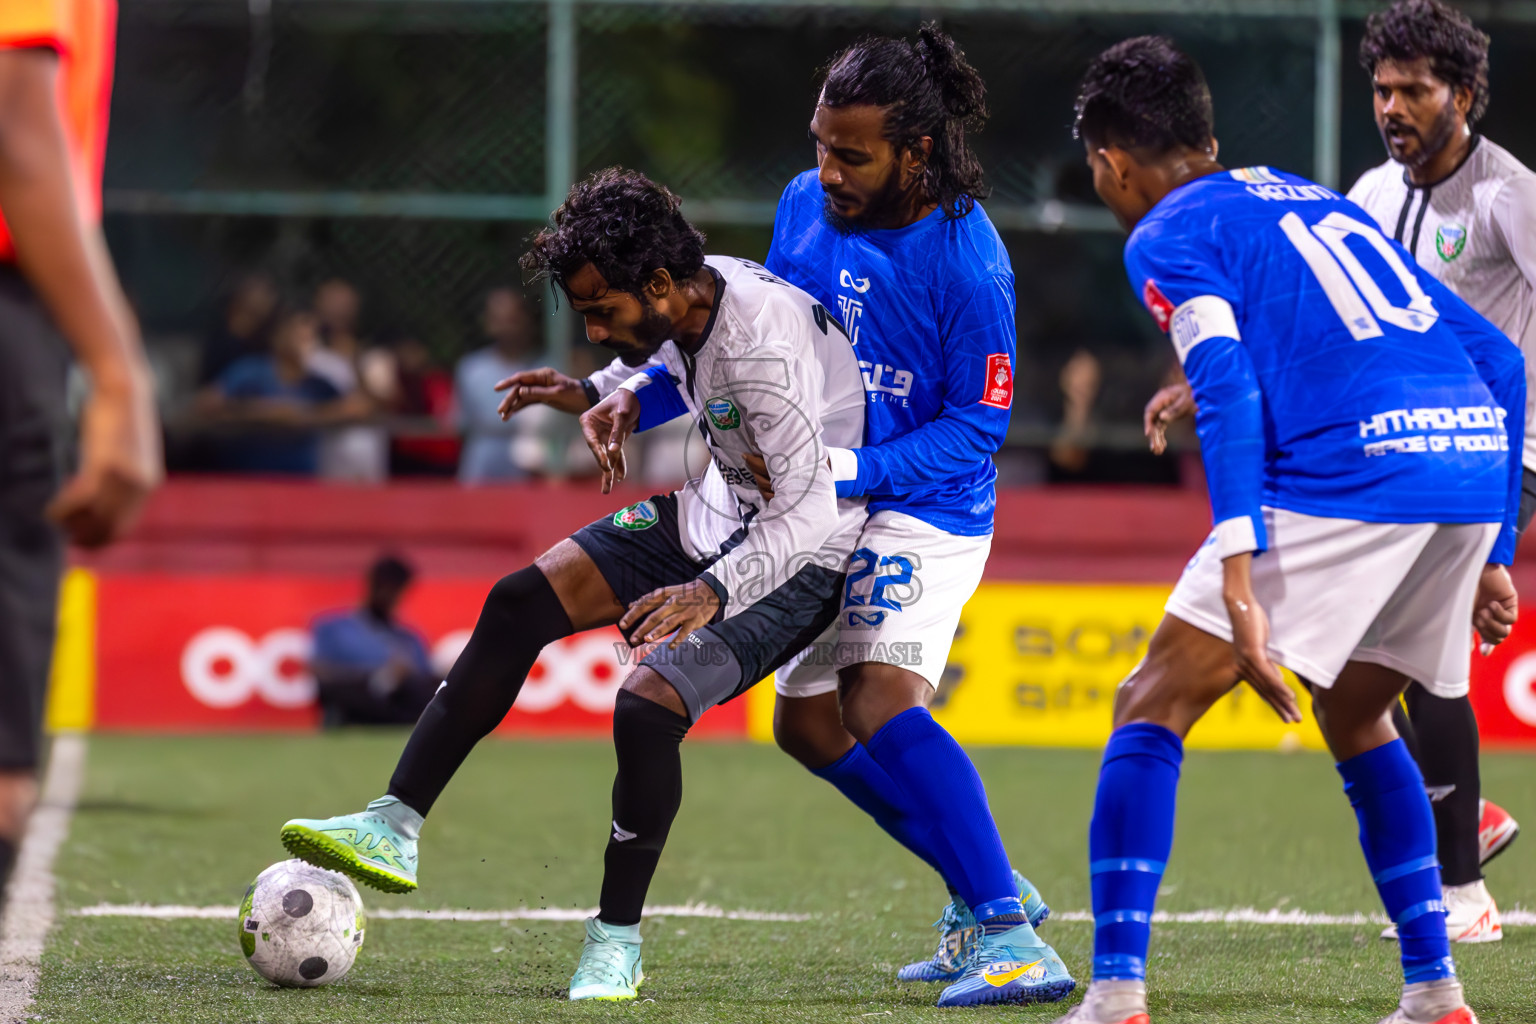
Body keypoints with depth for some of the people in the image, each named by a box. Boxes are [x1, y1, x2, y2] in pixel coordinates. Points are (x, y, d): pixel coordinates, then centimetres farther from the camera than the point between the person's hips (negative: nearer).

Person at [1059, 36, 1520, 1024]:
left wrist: (1237, 575, -20)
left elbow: (1227, 386, -11)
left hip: (1349, 476, -7)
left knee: (1152, 708, 2)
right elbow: (1498, 358, 26)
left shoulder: (1168, 236, 8)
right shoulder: (1319, 200, 29)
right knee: (1355, 717, 28)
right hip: (1475, 459, 7)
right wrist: (1494, 555, 28)